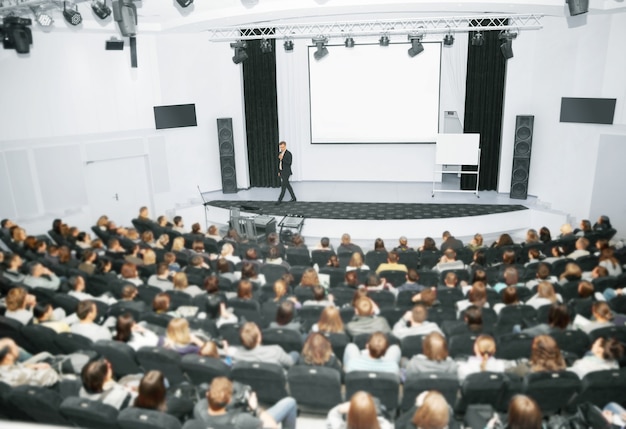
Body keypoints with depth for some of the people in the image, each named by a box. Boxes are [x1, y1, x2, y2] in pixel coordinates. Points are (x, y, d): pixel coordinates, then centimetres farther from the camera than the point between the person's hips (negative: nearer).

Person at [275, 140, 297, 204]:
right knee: (287, 185, 12)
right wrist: (279, 171, 17)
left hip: (286, 172, -8)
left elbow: (289, 163, -20)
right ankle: (293, 198, 20)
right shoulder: (280, 153, 11)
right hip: (282, 172, 8)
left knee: (283, 186, -5)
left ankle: (280, 200, 0)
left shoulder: (288, 154, -12)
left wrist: (282, 158, -26)